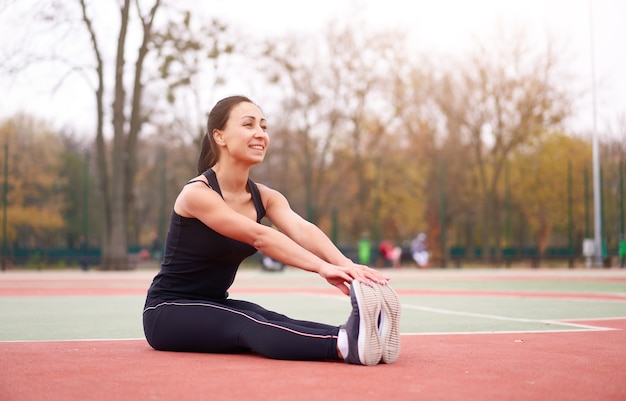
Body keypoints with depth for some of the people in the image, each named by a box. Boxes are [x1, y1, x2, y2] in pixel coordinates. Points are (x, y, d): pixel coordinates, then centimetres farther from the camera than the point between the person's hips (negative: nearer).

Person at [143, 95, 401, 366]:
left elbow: (302, 230, -20)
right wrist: (322, 267, -45)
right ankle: (345, 346, -60)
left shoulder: (264, 197, 1)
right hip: (168, 313, -7)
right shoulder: (197, 193, -19)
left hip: (216, 305, 7)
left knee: (279, 323, -26)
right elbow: (259, 237, -33)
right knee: (250, 325, -35)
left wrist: (345, 265, -40)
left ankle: (356, 335, -51)